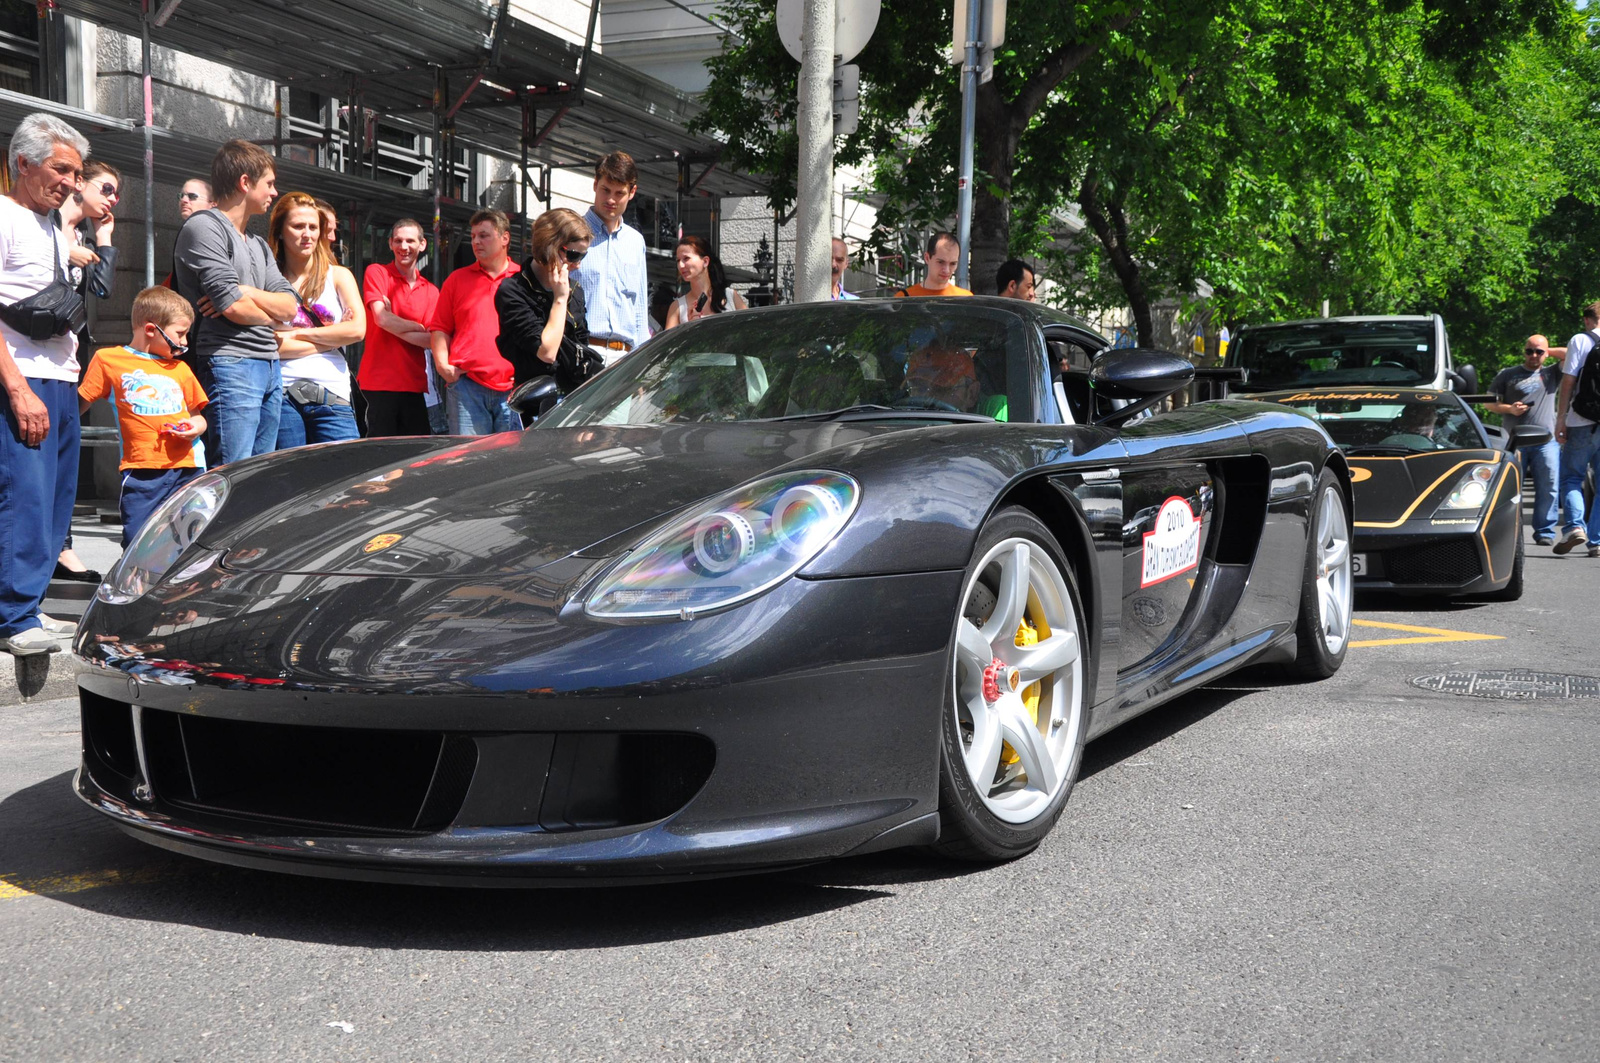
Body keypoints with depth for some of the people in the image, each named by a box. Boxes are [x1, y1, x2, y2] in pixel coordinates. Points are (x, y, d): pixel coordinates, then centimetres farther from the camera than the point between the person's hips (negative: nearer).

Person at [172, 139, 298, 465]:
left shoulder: (258, 245, 22)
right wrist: (271, 316, 5)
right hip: (230, 365, -9)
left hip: (270, 367, 9)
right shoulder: (204, 227, -5)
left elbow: (290, 306, 11)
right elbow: (234, 307, -14)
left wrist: (246, 292, -6)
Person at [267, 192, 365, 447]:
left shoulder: (338, 276, 13)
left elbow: (358, 328, -2)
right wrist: (331, 339, -1)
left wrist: (298, 333, -2)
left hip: (332, 395, 1)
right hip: (282, 394, -1)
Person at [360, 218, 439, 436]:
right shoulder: (376, 272, 3)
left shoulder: (431, 291, 12)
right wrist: (419, 327, 1)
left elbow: (430, 341, 2)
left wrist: (395, 324, -8)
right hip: (379, 382, -4)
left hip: (414, 384, 4)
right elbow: (382, 319, -10)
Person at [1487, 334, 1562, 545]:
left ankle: (1545, 532, -3)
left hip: (1546, 441, 0)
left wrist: (1551, 351, 14)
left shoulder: (1552, 374, 18)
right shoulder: (1507, 375, 15)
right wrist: (1509, 408, -3)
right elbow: (1488, 403, 15)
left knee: (1548, 488, -7)